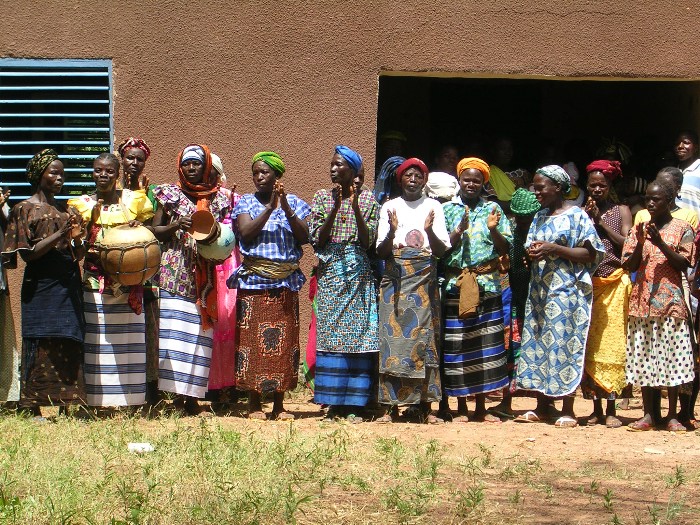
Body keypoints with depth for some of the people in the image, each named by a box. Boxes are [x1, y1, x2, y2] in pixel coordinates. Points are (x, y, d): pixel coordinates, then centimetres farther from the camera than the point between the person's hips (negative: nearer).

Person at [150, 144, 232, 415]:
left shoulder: (219, 198, 11)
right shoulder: (170, 194, 8)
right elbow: (154, 230, 7)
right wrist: (175, 227, -11)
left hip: (206, 276, 1)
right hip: (175, 273, -1)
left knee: (201, 332, -2)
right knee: (175, 330, -10)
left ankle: (192, 395, 2)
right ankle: (178, 392, -9)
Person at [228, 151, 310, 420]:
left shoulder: (295, 203, 9)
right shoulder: (246, 202, 7)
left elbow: (305, 237, -4)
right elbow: (246, 233, -9)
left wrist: (286, 208, -14)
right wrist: (270, 207, -15)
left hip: (286, 281, 1)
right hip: (253, 281, -1)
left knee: (284, 339, 0)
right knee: (252, 337, -4)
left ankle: (279, 404, 7)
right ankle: (254, 403, 4)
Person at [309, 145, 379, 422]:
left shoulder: (367, 199, 6)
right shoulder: (322, 197, 9)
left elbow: (368, 241, -2)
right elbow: (316, 239, -1)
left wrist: (355, 207, -13)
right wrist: (335, 207, -11)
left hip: (359, 274, -1)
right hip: (330, 272, 1)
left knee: (358, 336, -4)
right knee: (329, 336, -4)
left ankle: (352, 404, 1)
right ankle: (333, 403, 1)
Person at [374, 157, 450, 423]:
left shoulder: (433, 207, 8)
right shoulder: (389, 207, 8)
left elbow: (441, 250, 1)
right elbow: (381, 251, 1)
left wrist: (429, 231, -19)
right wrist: (392, 232, -18)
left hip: (424, 280, 0)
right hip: (395, 278, 0)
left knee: (425, 339, -3)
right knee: (393, 339, -6)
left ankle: (426, 405, 1)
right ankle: (392, 406, -4)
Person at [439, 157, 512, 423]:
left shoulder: (493, 209, 11)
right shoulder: (447, 209, 8)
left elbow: (506, 248, 8)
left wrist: (493, 230, -10)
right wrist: (459, 232, -14)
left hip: (487, 284, 1)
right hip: (455, 285, -1)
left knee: (486, 344, -1)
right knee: (457, 346, -2)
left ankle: (481, 406, 8)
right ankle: (460, 407, 8)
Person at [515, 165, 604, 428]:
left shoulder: (576, 216, -4)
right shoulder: (539, 218, 15)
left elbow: (590, 254, -8)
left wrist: (554, 249, -17)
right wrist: (532, 253, -3)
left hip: (567, 291, -7)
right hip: (539, 291, 7)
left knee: (564, 344, -6)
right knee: (538, 344, 5)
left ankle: (568, 410, 0)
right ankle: (542, 406, 12)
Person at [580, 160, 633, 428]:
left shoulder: (621, 211, 8)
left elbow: (628, 244, -5)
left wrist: (600, 221, -6)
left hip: (614, 285, -2)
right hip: (586, 284, 2)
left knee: (612, 345, -6)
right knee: (589, 346, 0)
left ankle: (611, 409, -4)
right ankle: (596, 408, 5)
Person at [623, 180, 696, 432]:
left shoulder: (682, 229, 2)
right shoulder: (639, 229, 12)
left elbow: (684, 264, -6)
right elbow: (628, 265, 7)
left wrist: (660, 243, -16)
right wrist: (640, 243, -9)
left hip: (670, 301, -3)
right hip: (642, 301, 3)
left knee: (672, 357, -2)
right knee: (643, 358, 2)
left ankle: (672, 416, 5)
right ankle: (648, 414, 8)